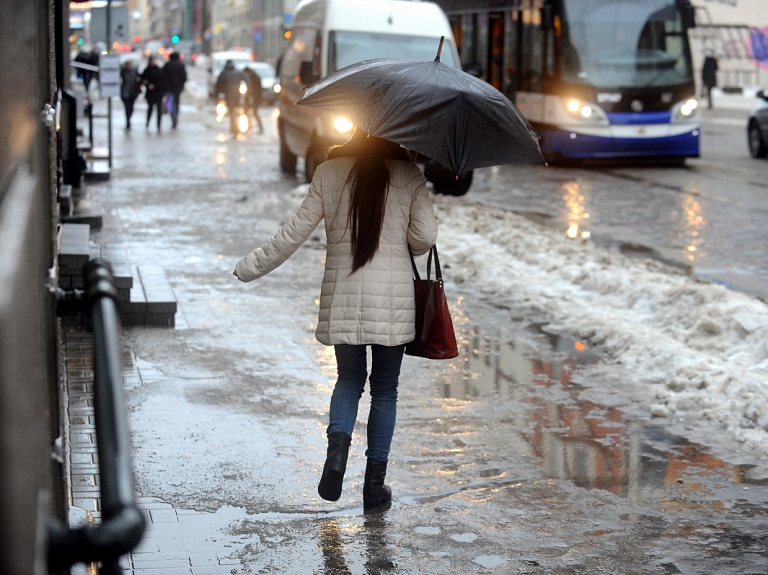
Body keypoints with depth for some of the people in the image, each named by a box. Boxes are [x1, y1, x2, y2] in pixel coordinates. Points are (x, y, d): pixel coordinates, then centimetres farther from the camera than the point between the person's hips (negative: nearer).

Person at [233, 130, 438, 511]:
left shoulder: (329, 173, 0)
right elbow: (425, 237, -7)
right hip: (393, 300, -1)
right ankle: (374, 486, 12)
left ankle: (338, 440, -9)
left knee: (348, 380, 19)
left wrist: (250, 268, 8)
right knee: (384, 389, 11)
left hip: (342, 300, 1)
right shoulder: (409, 175, -3)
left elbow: (294, 233, -1)